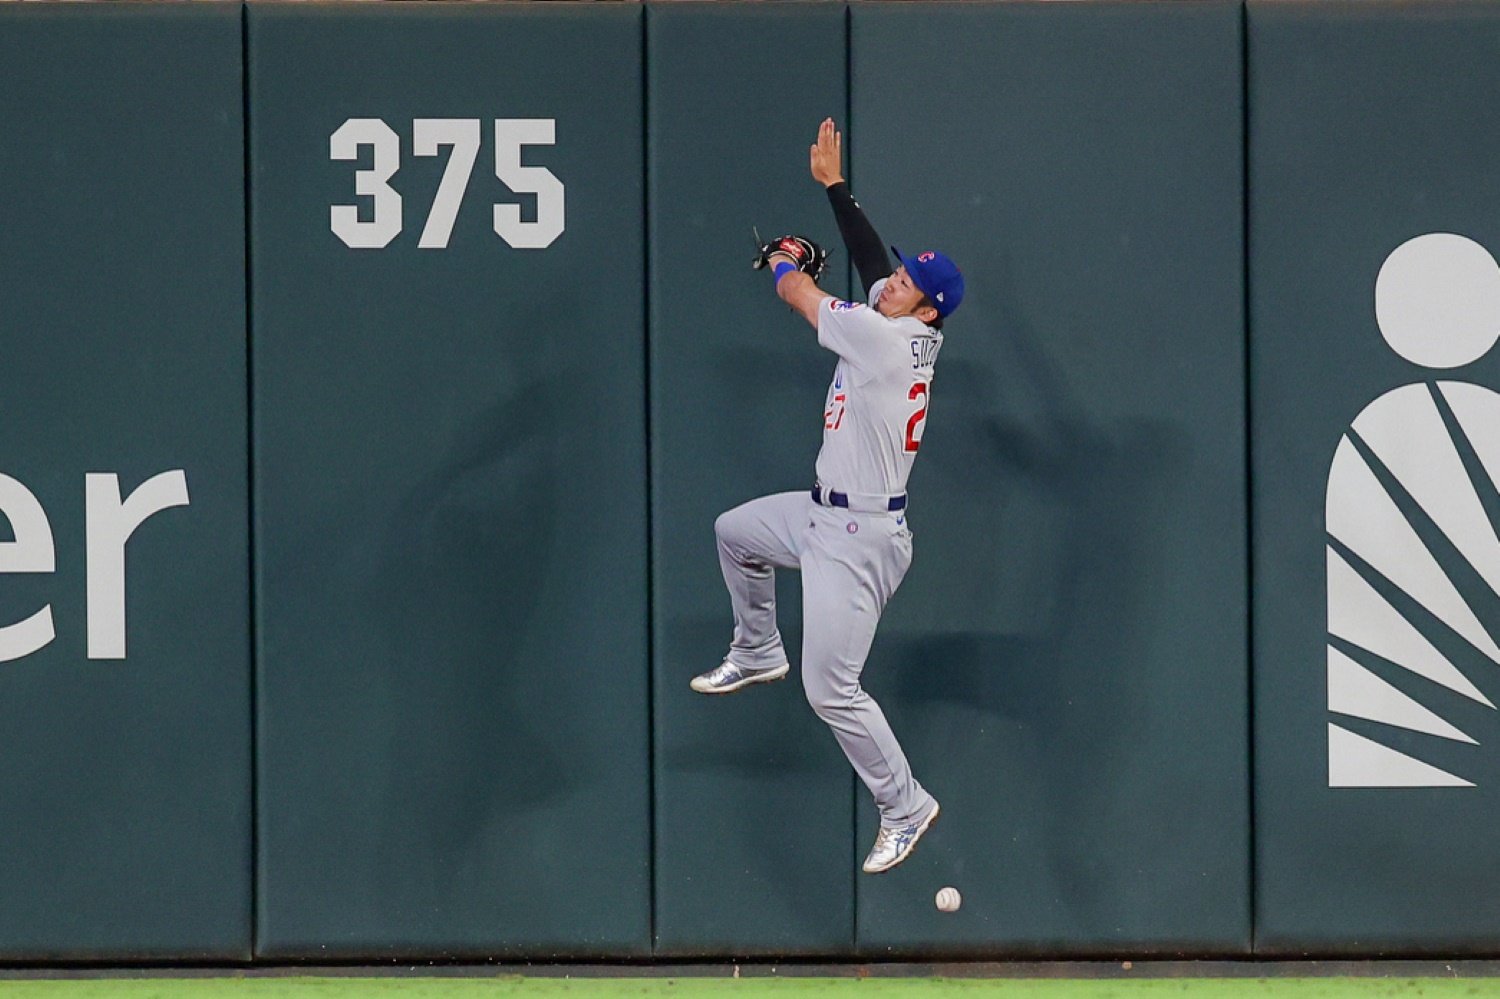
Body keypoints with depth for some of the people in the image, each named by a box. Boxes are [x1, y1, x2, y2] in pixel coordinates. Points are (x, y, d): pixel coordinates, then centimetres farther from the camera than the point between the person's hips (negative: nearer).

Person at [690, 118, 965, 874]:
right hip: (825, 513, 10)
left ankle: (904, 807, 4)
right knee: (735, 532, 31)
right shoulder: (910, 332, 1)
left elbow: (799, 293, -11)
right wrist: (834, 185, 18)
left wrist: (785, 261, 11)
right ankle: (758, 653, 49)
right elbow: (871, 261, 16)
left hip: (860, 540, -10)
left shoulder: (884, 339, -24)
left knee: (831, 690, -8)